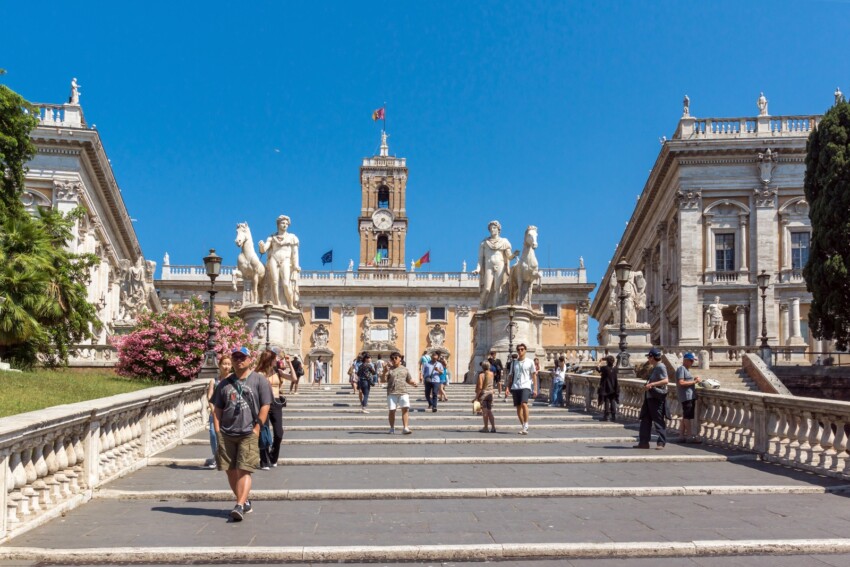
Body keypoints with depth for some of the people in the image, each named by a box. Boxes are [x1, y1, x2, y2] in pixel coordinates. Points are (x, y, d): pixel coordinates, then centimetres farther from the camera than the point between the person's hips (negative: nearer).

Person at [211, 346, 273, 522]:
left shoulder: (259, 381, 1)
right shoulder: (224, 384, 14)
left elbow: (265, 406, -2)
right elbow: (217, 409, 15)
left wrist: (256, 428, -8)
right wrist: (217, 430, 4)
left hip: (248, 434, -5)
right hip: (226, 434, 5)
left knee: (244, 471, -10)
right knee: (231, 471, 8)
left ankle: (240, 506, -13)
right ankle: (245, 501, 23)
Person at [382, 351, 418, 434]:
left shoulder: (405, 369, 14)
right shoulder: (389, 370, 7)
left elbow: (409, 380, 19)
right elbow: (383, 380, 0)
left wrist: (414, 383, -3)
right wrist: (385, 372, -16)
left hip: (403, 393, 1)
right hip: (392, 393, -1)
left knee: (405, 409, -10)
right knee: (392, 411, 1)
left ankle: (405, 428, -9)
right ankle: (392, 428, 15)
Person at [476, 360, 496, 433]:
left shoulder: (481, 374, -12)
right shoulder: (491, 374, 3)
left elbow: (480, 387, -17)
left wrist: (477, 396, -12)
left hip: (483, 393, -5)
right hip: (490, 393, 5)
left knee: (485, 411, -2)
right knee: (490, 411, 12)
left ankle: (486, 428, 0)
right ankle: (493, 427, 9)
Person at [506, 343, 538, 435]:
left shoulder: (530, 362, 5)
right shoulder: (514, 363, 14)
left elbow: (534, 375, 4)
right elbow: (510, 376, 17)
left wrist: (535, 389, -1)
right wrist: (508, 387, 8)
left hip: (526, 386, -4)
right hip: (515, 387, 4)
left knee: (524, 404, -22)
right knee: (518, 407, 6)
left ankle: (526, 425, -16)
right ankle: (522, 426, 20)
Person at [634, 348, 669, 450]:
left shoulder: (661, 367, -12)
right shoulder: (654, 368, 18)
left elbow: (665, 381, -25)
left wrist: (651, 384, -28)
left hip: (657, 398, -10)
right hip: (649, 397, 10)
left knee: (659, 420, -4)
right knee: (645, 419, 10)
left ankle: (661, 442, 2)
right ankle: (644, 442, 14)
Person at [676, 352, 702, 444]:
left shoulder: (686, 369, 21)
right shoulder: (681, 369, -10)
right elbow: (681, 383, -19)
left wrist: (694, 379, 11)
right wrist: (694, 382, -17)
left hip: (691, 396, 10)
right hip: (686, 396, -10)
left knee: (685, 416, 11)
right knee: (688, 416, -8)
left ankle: (682, 435, 15)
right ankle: (690, 436, -7)